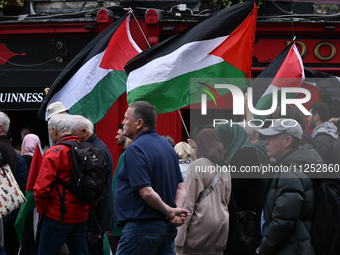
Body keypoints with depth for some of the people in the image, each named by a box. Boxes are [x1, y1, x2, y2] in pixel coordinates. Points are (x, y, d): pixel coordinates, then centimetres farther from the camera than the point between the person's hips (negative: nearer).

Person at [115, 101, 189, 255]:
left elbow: (147, 192, -21)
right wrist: (176, 211, -3)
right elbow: (181, 187, 12)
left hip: (142, 228, -9)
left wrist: (170, 212, -9)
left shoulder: (135, 149, -14)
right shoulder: (167, 146, 15)